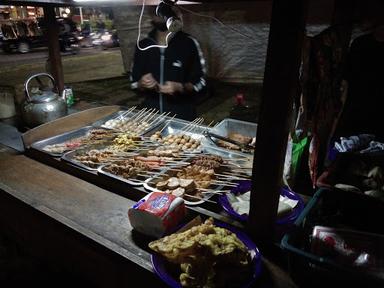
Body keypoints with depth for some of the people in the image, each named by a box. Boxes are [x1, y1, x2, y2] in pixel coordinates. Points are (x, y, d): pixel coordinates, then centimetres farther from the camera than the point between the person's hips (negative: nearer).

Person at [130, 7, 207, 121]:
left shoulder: (188, 43, -4)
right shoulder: (143, 45, 6)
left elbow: (200, 83, -2)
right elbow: (134, 83, 11)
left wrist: (179, 87, -19)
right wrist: (142, 84, -10)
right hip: (150, 115, 3)